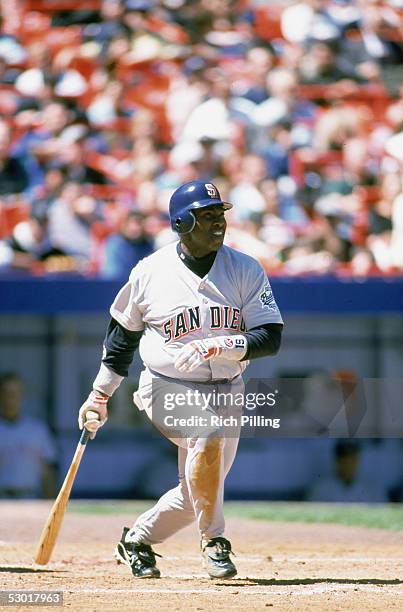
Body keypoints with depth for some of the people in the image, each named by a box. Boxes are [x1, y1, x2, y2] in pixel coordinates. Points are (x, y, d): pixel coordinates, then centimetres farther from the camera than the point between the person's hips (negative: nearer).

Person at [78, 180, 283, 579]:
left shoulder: (247, 271, -5)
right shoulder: (150, 272, -5)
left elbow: (271, 337, -11)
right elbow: (123, 333, 9)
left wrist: (217, 346, -27)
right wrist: (100, 395, 11)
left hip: (226, 393, 3)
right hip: (167, 388, -3)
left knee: (198, 495, 7)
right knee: (208, 436, -33)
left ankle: (136, 541, 34)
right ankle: (213, 542, -20)